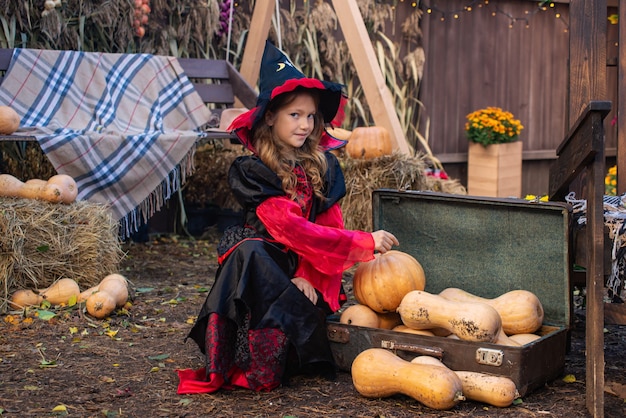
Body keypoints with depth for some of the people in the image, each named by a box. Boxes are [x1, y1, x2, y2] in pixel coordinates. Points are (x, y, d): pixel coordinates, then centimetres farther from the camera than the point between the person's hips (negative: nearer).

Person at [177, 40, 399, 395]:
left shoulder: (324, 167, 6)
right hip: (264, 267, -3)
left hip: (309, 272, 3)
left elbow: (330, 225, 0)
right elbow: (292, 229, -19)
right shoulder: (253, 172, -8)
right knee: (249, 249, -36)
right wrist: (364, 243, -26)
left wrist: (308, 276, -18)